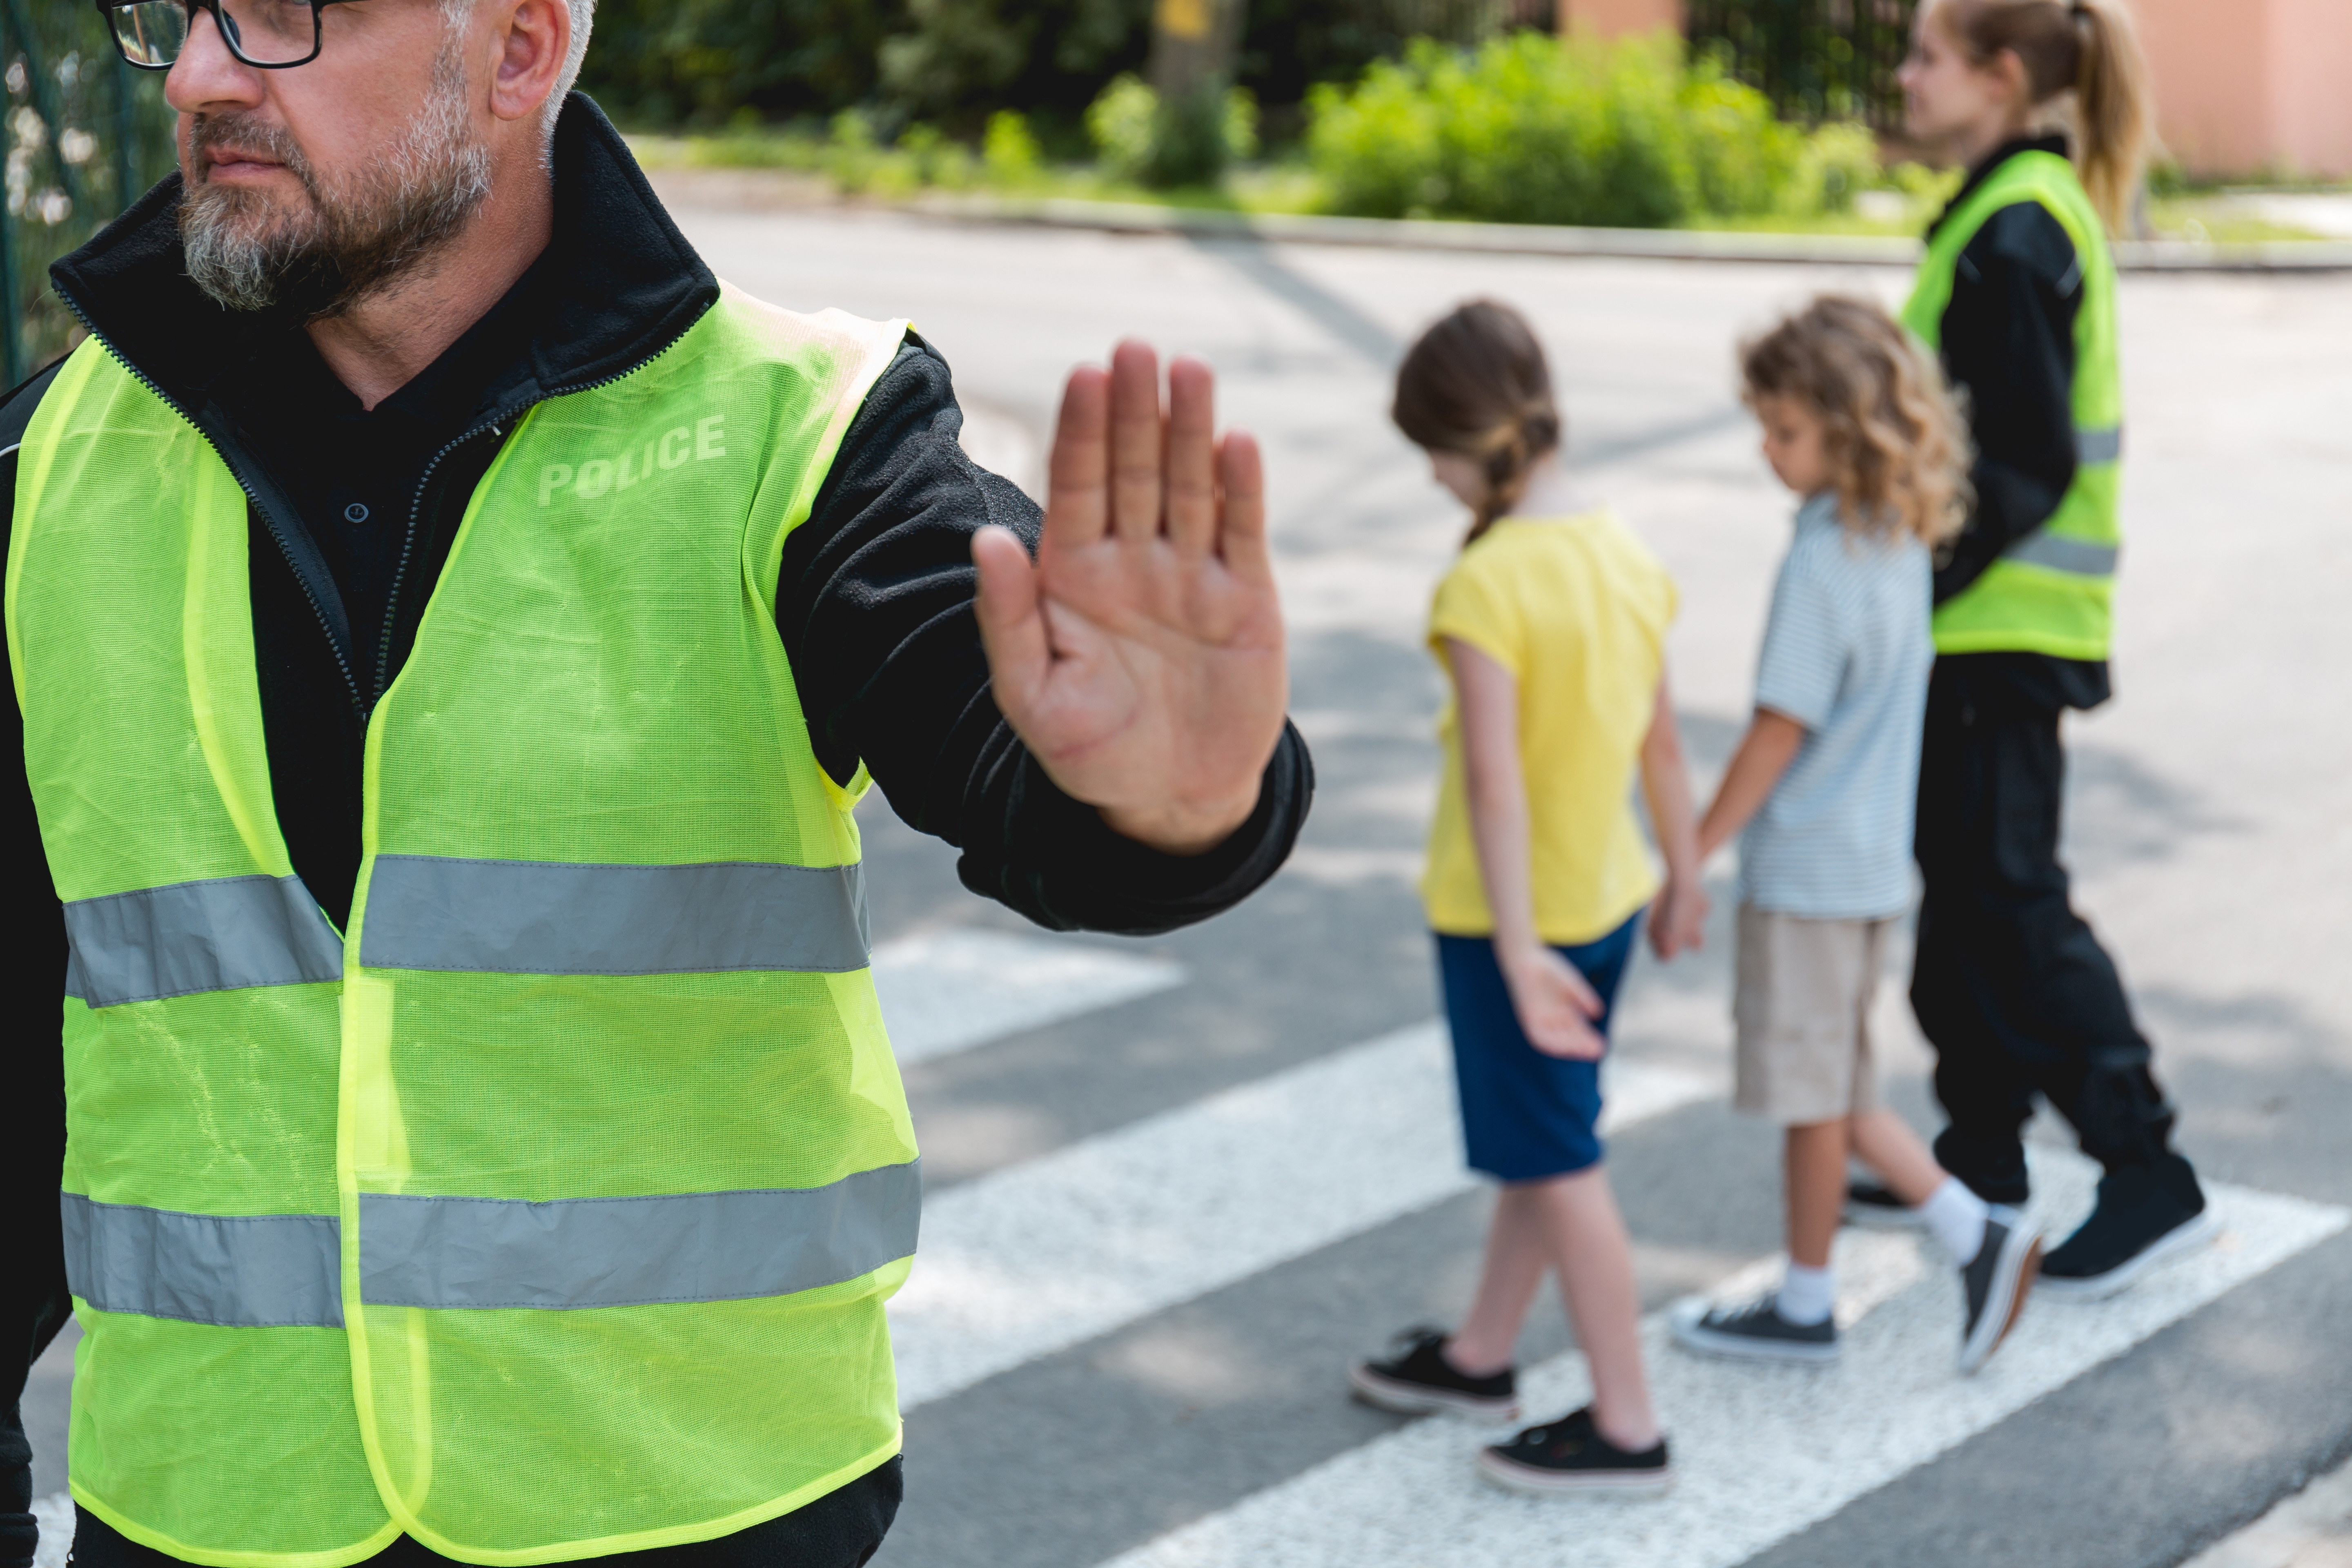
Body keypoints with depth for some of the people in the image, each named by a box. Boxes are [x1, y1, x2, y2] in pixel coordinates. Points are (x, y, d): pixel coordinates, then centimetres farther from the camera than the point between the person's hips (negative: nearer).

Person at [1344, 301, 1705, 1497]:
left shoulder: (1488, 581, -23)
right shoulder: (1623, 555, 1)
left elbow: (1496, 781, -25)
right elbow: (1661, 739, 9)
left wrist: (1519, 951, -26)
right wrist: (1685, 874, 20)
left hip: (1512, 915, -8)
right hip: (1609, 896, 8)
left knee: (1558, 1168, 4)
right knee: (1537, 1143, 21)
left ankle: (1625, 1428, 13)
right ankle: (1481, 1356, 39)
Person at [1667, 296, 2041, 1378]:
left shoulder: (1824, 563, -21)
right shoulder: (1901, 542, 5)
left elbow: (1780, 731, -19)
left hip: (1807, 866, -9)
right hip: (1872, 855, 9)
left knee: (1814, 1093, 6)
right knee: (1830, 1088, 19)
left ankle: (1806, 1306, 19)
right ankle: (1976, 1236, 15)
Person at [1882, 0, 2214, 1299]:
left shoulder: (2016, 233, -18)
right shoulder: (2024, 211, 13)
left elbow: (2024, 466, -22)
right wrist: (1917, 573, 19)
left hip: (2002, 629, -10)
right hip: (1988, 622, 10)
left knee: (2009, 901, -5)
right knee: (1959, 887, 17)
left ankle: (2149, 1178, 1)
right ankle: (1983, 1154, 27)